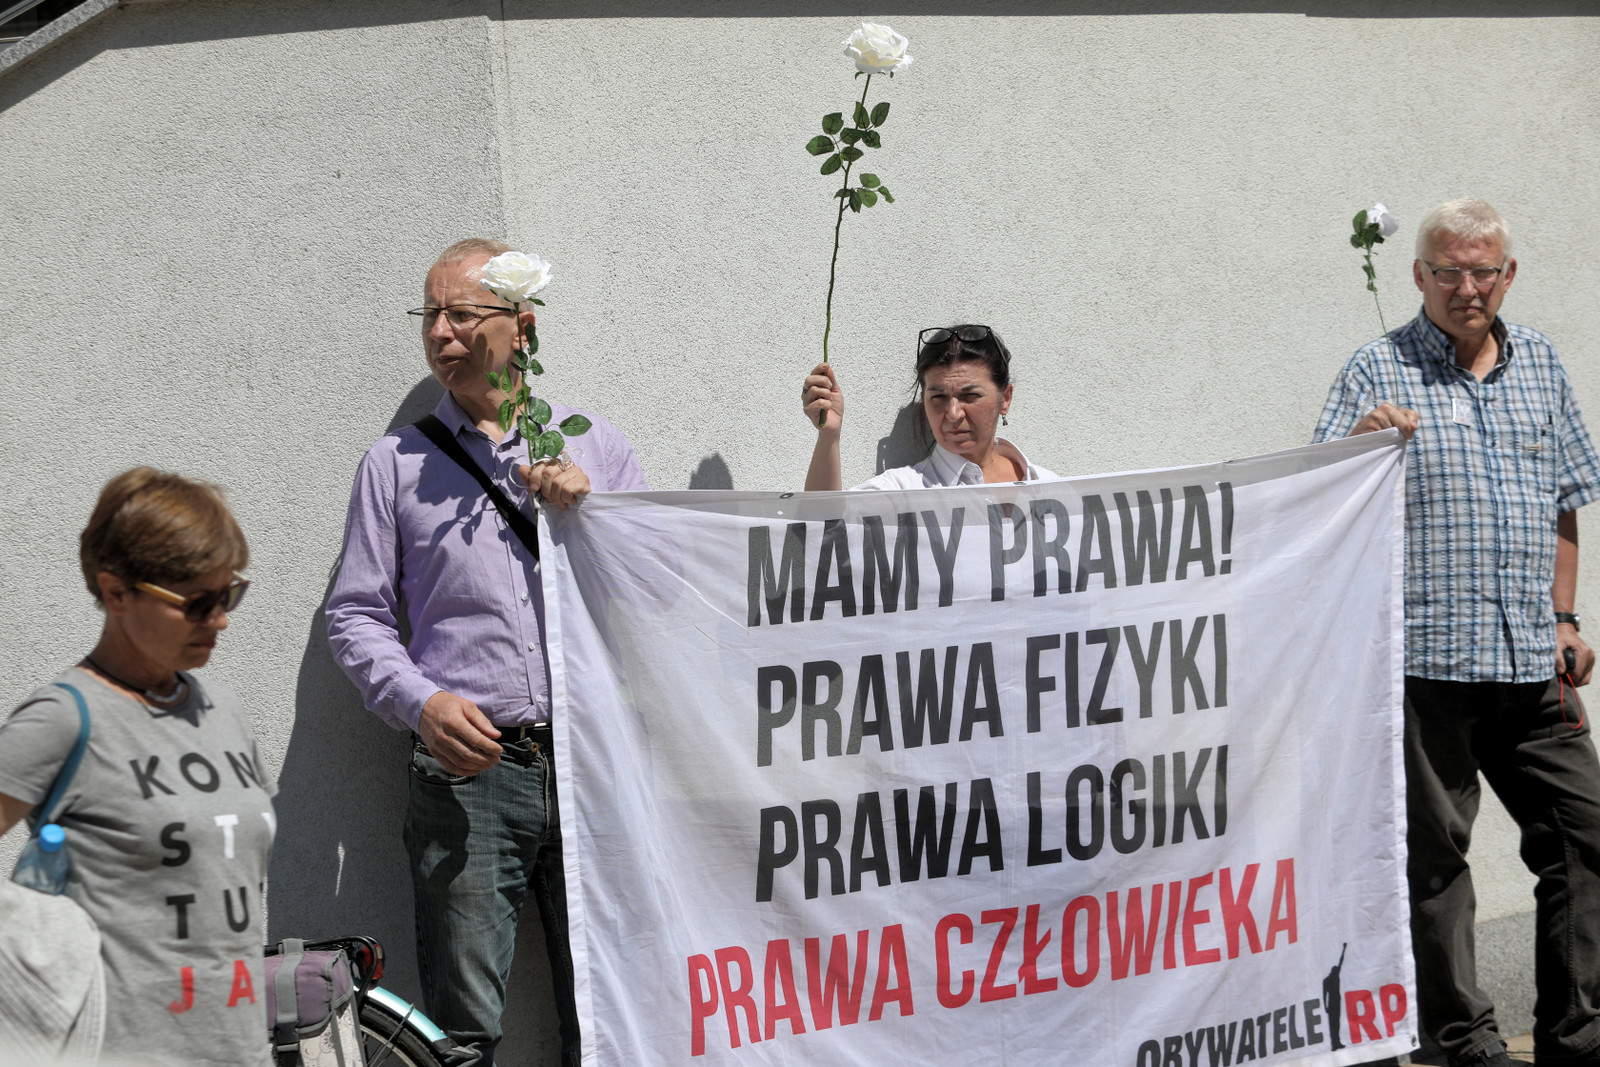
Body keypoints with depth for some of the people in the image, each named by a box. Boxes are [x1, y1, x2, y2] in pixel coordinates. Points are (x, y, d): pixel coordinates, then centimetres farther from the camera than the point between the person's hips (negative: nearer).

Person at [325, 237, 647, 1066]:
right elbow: (355, 616, 8)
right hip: (465, 772, -1)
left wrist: (586, 508, -5)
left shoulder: (596, 447, 15)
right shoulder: (396, 463, 13)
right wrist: (423, 703, -9)